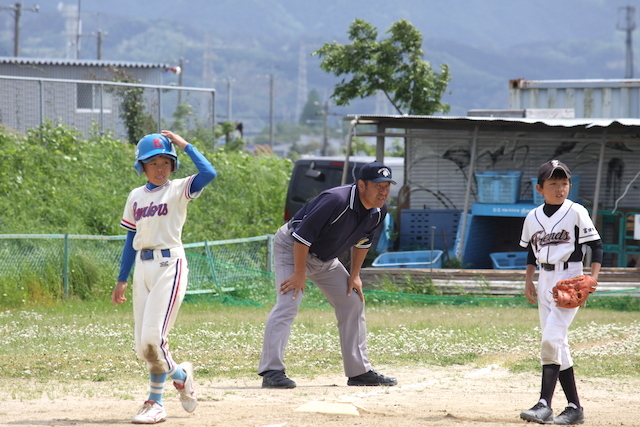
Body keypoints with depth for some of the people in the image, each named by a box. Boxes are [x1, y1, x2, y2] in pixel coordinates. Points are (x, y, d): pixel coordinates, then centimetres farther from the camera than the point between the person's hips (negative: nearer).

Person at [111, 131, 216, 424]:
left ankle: (155, 403, 1)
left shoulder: (178, 190, -1)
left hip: (170, 265, -6)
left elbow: (209, 173, -19)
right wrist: (121, 280, 16)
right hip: (142, 267, 6)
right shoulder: (136, 197, 14)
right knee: (143, 347, 3)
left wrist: (185, 145, -10)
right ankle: (180, 374, 24)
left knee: (152, 338, -15)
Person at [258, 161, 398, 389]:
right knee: (288, 303, -23)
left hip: (326, 259, 9)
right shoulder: (336, 201, -35)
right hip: (291, 248, -9)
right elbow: (303, 235, -32)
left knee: (353, 303, 8)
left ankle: (359, 371, 16)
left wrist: (354, 274, 7)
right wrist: (299, 273, -27)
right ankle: (271, 371, -27)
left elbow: (362, 241, 10)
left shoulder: (378, 211, -10)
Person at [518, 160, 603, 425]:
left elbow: (596, 245, -6)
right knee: (556, 344, 5)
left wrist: (593, 277, -18)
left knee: (552, 339, -18)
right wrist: (528, 280, 14)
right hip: (545, 280, 6)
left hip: (569, 278, -6)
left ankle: (544, 404, -21)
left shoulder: (576, 212, -6)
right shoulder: (533, 217, 10)